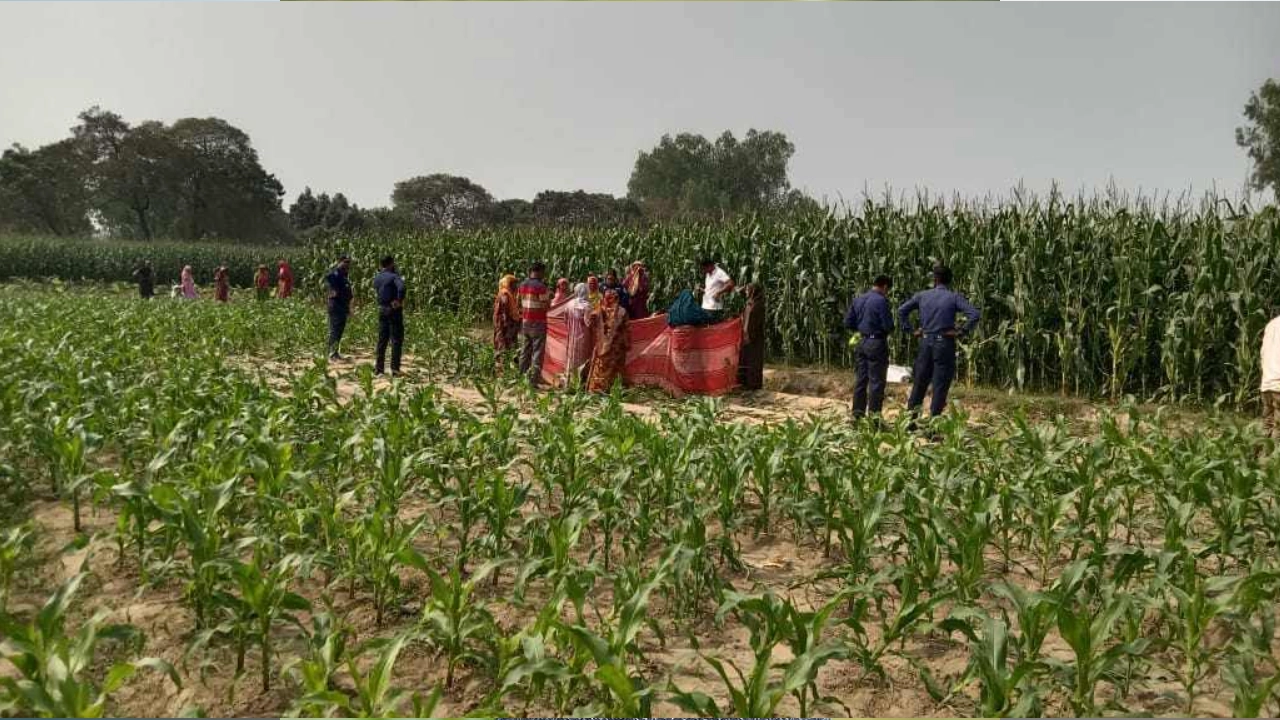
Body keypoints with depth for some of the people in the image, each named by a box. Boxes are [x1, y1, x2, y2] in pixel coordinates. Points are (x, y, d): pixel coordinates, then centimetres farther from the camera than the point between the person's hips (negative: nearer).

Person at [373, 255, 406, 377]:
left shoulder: (377, 277, 9)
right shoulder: (394, 276, -13)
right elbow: (401, 287, -30)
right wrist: (400, 301, -20)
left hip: (382, 309, 7)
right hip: (394, 309, -7)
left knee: (382, 339, 13)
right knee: (396, 340, -1)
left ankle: (379, 367, 15)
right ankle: (394, 369, -2)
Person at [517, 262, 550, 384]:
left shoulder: (522, 285, 7)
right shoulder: (541, 286, -13)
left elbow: (521, 303, 10)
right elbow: (546, 306, -13)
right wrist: (548, 297, 4)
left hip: (525, 322, 7)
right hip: (538, 323, -7)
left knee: (525, 350, 15)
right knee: (537, 352, -2)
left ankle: (522, 376, 20)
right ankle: (534, 378, -4)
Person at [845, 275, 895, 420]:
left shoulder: (858, 299, 8)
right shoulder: (881, 301, -13)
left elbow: (848, 323, 9)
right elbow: (887, 325, -15)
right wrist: (890, 331, 6)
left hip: (860, 342, 7)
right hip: (876, 343, -7)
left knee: (860, 379, 11)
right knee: (876, 380, 0)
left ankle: (857, 413, 15)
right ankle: (874, 414, 1)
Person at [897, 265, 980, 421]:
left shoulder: (922, 295, 4)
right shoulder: (954, 297, -5)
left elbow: (902, 310, 6)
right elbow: (974, 315, -15)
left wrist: (910, 330, 8)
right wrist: (962, 332, -7)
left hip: (925, 342, 3)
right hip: (944, 344, -3)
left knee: (919, 382, 12)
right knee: (940, 385, 3)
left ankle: (910, 418, 16)